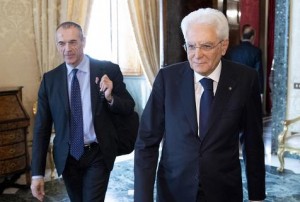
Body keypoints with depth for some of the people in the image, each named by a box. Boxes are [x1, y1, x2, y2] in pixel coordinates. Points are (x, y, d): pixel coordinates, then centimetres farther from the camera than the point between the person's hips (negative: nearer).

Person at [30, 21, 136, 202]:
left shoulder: (109, 70, -7)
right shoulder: (50, 79, -1)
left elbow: (129, 107, 0)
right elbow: (42, 127, 0)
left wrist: (110, 98, -22)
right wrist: (38, 173, -3)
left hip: (99, 154, -2)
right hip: (67, 156, 3)